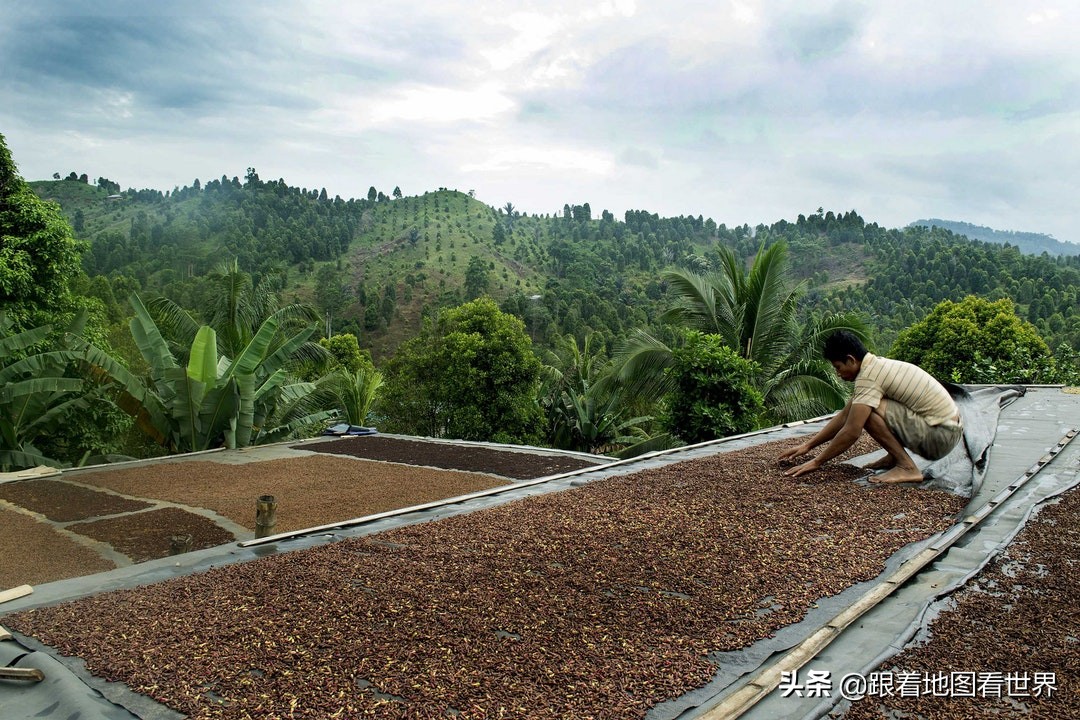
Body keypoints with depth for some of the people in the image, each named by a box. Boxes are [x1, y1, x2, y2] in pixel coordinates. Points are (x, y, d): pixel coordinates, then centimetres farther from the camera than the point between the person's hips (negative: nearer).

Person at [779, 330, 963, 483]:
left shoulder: (869, 376, -20)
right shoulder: (875, 366, 10)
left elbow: (851, 431, -21)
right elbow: (844, 416, 15)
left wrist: (816, 462, -12)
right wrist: (808, 445, 14)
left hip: (940, 437, -10)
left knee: (867, 411, -21)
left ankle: (907, 467, -12)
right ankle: (894, 457, 13)